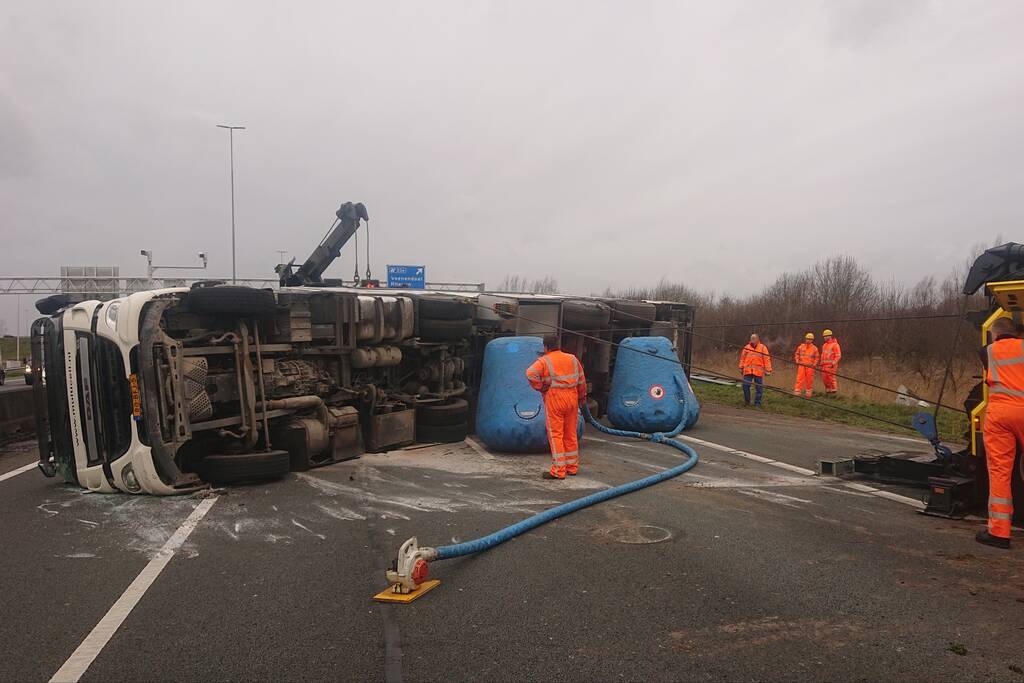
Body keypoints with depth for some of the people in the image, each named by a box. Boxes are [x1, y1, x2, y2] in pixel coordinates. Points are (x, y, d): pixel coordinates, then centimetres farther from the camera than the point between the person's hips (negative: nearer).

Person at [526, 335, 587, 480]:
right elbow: (581, 380, 14)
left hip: (554, 399, -5)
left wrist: (540, 387, -9)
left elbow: (530, 373, -22)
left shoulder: (544, 361, -5)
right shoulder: (572, 358, 9)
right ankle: (572, 467, 23)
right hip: (572, 398, 5)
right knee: (570, 434, 14)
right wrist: (582, 397, 26)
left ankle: (558, 471, -2)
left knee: (555, 435, -1)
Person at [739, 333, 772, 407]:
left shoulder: (763, 348, 4)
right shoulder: (747, 347, 11)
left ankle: (757, 403, 11)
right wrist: (741, 368, 11)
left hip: (758, 372, -2)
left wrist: (768, 370, -5)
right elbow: (742, 358, 15)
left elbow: (767, 359, 1)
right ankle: (747, 401, 14)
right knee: (745, 385, -2)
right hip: (748, 370, 2)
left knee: (759, 387, 2)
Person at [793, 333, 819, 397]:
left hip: (810, 366, 0)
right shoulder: (801, 346, 8)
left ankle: (808, 392, 14)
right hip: (801, 365, 0)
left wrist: (814, 364, -5)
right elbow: (797, 354, 15)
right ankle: (797, 391, -6)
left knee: (809, 379, 3)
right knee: (800, 378, -5)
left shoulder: (814, 348, 5)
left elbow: (816, 357, 8)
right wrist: (797, 360, 0)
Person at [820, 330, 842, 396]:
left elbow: (838, 355, -11)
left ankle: (834, 391, -4)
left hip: (831, 365, -8)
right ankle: (828, 391, 16)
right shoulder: (824, 345, 20)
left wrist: (834, 363, -19)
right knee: (824, 379, 7)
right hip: (824, 365, 8)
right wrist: (821, 363, 19)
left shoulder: (835, 344, -6)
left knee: (831, 378, -11)